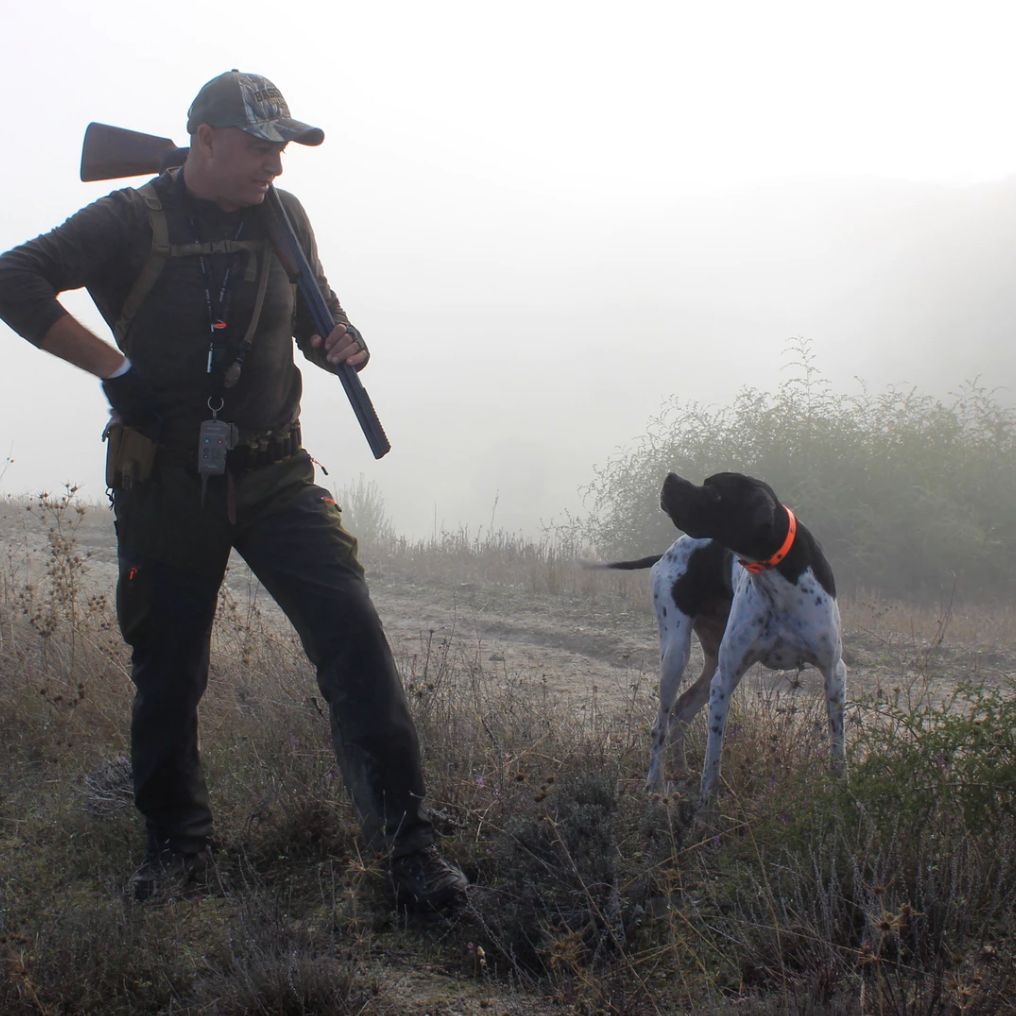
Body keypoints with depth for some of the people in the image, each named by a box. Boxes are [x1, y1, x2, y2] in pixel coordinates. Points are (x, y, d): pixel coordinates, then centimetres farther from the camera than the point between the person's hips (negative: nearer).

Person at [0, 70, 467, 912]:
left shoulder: (283, 217, 6)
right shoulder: (134, 222, -7)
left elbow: (315, 312, 22)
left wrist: (339, 343, -3)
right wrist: (116, 368, -18)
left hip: (274, 474, 2)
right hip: (166, 484, -2)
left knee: (352, 634, -13)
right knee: (168, 668, 7)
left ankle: (408, 842, -10)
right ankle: (176, 839, 28)